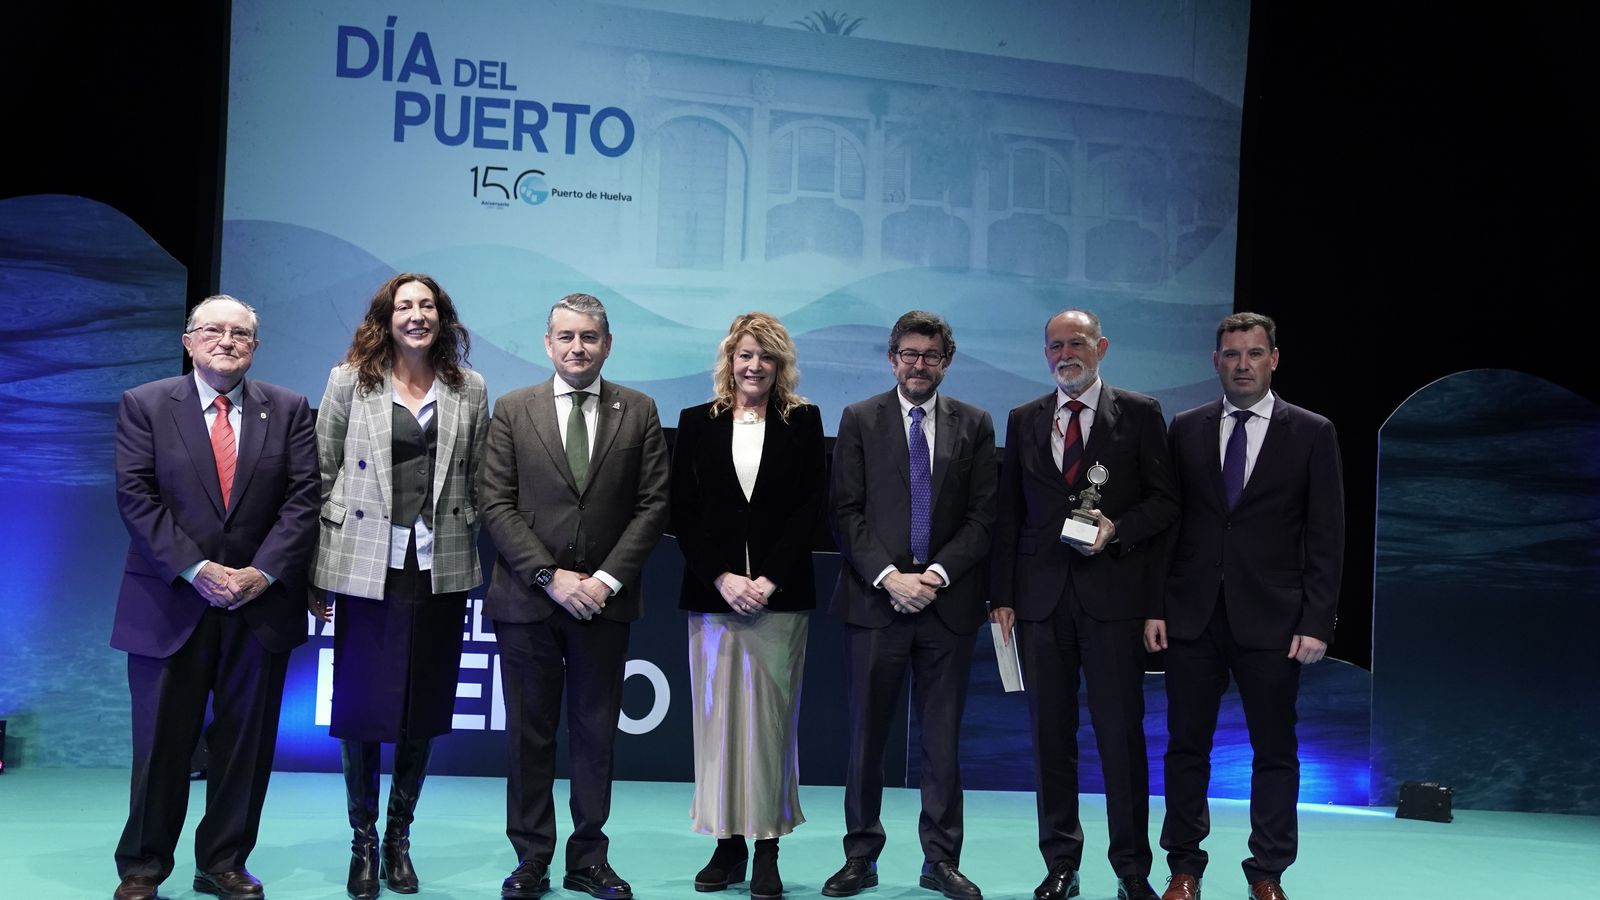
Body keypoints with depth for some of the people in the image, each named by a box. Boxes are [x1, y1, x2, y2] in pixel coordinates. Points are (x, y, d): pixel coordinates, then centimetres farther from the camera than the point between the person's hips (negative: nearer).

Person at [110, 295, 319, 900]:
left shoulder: (289, 410, 7)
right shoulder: (144, 405, 3)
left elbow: (303, 497, 0)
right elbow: (136, 497, -5)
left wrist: (264, 572, -11)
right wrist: (195, 570, -14)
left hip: (261, 600, 2)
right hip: (170, 601, -1)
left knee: (247, 742, 7)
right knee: (162, 742, 5)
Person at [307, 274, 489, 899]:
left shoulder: (470, 389, 6)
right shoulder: (349, 381, 2)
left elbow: (477, 482, 9)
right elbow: (323, 476, 2)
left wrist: (476, 564, 4)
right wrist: (318, 575, -1)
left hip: (441, 569, 2)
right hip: (366, 566, -1)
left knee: (423, 711, 8)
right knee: (360, 708, 3)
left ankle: (399, 839, 24)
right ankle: (363, 843, 19)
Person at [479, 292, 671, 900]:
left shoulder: (639, 412, 5)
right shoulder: (513, 411, 4)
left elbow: (653, 504, 1)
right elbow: (496, 504, -2)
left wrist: (606, 578, -9)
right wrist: (551, 576, -11)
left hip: (605, 599, 1)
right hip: (527, 599, 0)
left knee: (596, 735, 7)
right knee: (529, 735, 6)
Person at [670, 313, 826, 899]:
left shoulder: (803, 422, 6)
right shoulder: (697, 423, 9)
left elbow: (811, 509, 0)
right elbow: (683, 512, 4)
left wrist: (770, 578, -10)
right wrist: (722, 577, -8)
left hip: (780, 594, -1)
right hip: (711, 592, 1)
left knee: (770, 719, 0)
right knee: (717, 717, 3)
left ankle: (767, 851, 5)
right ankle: (727, 845, 11)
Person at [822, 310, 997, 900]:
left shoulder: (974, 425, 9)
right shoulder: (859, 420, 5)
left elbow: (983, 515, 3)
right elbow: (846, 513, -1)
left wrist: (936, 574, -9)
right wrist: (889, 577, -12)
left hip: (948, 602, 1)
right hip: (875, 601, -1)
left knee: (943, 740, 7)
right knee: (866, 736, 5)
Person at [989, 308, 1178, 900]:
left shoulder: (1140, 413, 4)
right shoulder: (1024, 420, 12)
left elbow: (1165, 500, 4)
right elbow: (1008, 514, 12)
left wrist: (1117, 528, -14)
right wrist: (1002, 595, 6)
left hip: (1113, 593, -3)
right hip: (1040, 596, 3)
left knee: (1121, 734, -1)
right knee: (1051, 734, 7)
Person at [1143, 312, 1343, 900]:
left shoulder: (1312, 433, 1)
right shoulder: (1186, 429, 7)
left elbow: (1326, 537, -1)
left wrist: (1316, 622, -8)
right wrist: (1154, 606, 1)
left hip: (1270, 618, -1)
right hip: (1193, 614, 2)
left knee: (1274, 750, 6)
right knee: (1187, 745, 7)